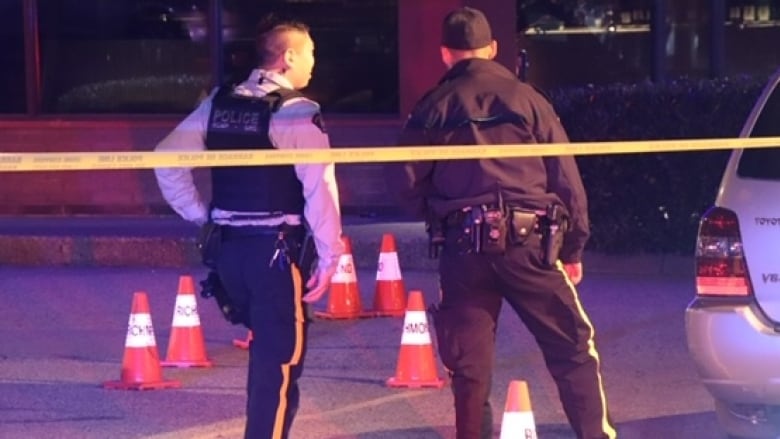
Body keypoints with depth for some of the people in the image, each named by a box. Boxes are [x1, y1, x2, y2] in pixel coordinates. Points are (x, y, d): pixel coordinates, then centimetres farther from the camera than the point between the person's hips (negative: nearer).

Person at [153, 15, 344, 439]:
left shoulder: (218, 104, 8)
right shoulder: (295, 112, -11)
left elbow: (168, 158, 7)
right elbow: (319, 187, -16)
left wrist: (199, 214, 11)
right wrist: (329, 255, -10)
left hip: (227, 246, 7)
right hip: (275, 249, -7)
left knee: (266, 347, 25)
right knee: (280, 361, 1)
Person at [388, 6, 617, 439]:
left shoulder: (433, 109, 5)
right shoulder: (526, 99, 3)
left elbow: (406, 178, 1)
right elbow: (566, 177, 3)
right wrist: (573, 247, 11)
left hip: (463, 245, 1)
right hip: (528, 240, -1)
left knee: (468, 360, 8)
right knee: (572, 347, 6)